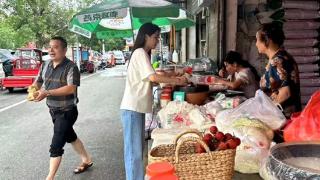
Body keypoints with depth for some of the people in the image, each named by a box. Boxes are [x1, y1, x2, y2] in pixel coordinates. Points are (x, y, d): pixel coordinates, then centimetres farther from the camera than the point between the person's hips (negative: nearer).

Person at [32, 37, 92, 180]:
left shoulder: (71, 67, -18)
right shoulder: (45, 65, 3)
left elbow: (71, 88, -28)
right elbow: (38, 82, 7)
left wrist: (47, 93, -34)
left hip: (67, 111, -8)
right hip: (53, 110, 8)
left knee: (56, 145, -5)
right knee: (70, 136, 21)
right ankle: (86, 160, 41)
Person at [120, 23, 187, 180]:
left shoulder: (142, 54, 19)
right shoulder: (140, 53, -11)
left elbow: (149, 80, 17)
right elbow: (153, 77, -21)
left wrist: (172, 79, 9)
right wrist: (176, 81, -11)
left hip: (137, 108, 10)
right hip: (132, 108, -10)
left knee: (138, 148, 14)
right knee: (134, 150, -6)